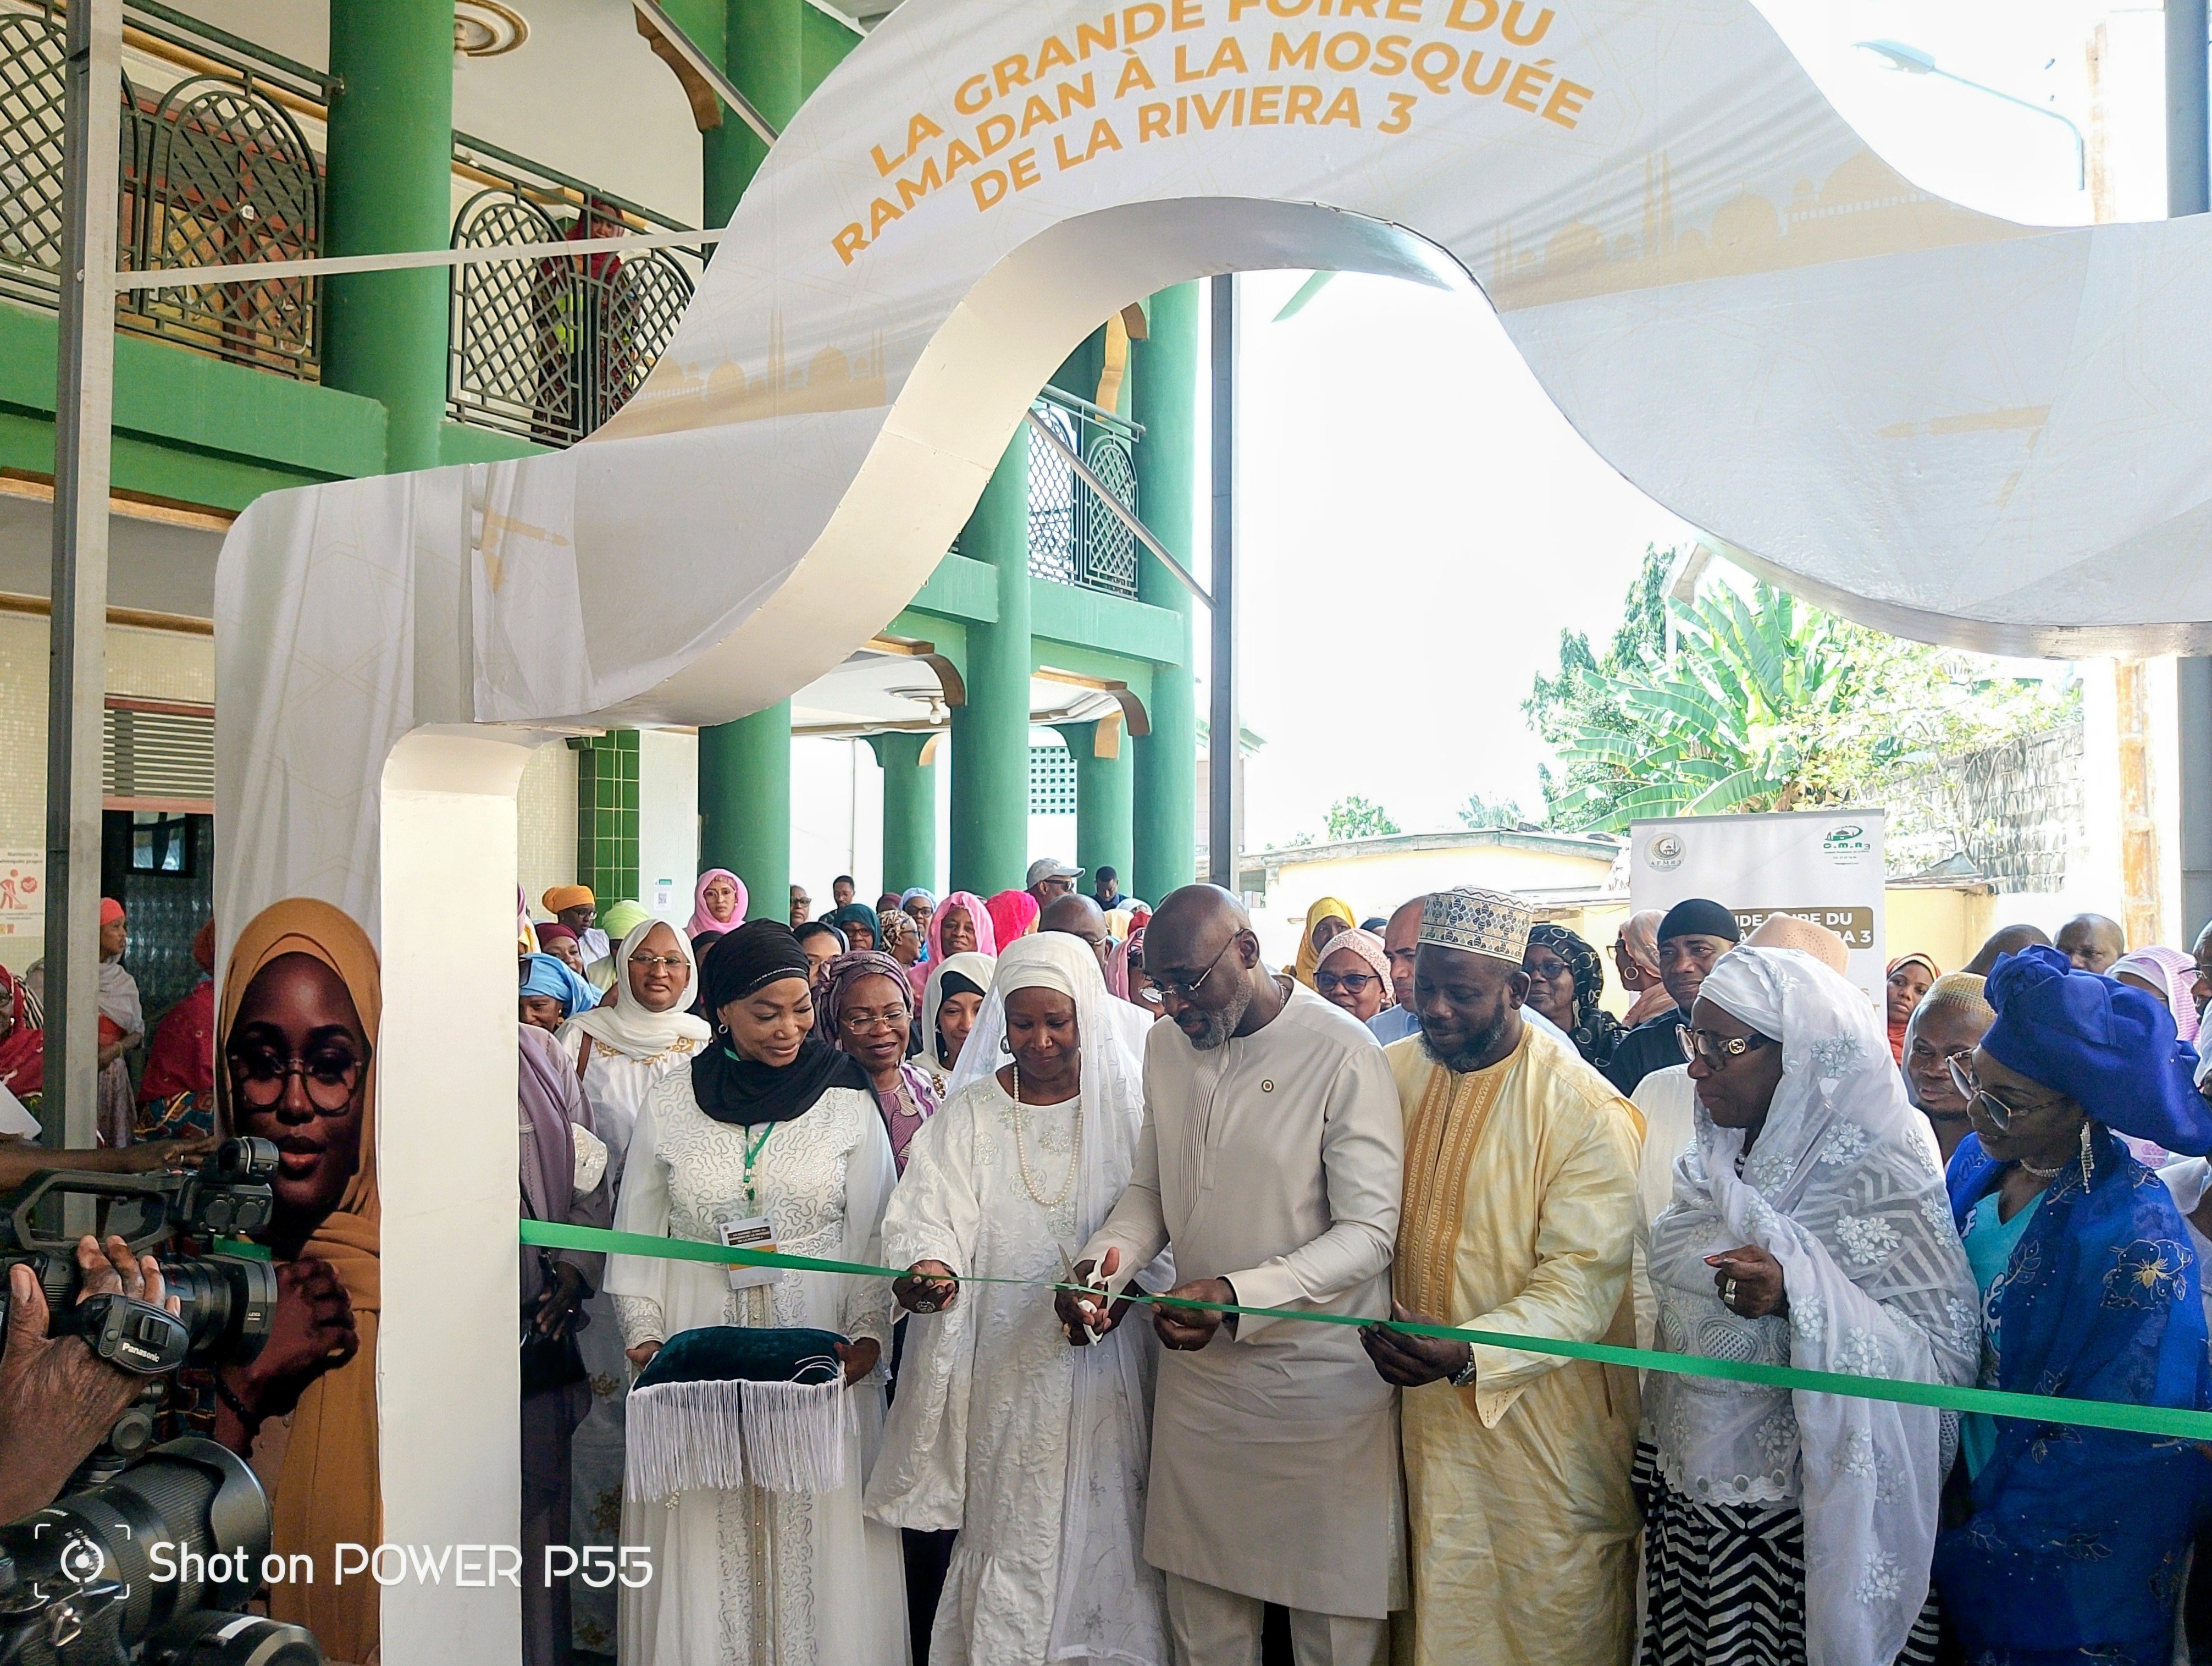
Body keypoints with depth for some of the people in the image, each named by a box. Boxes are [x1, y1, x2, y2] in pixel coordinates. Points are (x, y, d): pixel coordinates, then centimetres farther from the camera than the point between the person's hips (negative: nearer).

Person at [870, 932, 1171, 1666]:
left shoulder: (1128, 1103, 2)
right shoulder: (970, 1112, 4)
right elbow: (933, 1213, -8)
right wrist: (931, 1265, -29)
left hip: (1105, 1361, -1)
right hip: (1004, 1361, 1)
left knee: (1101, 1529, 4)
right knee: (1010, 1536, 6)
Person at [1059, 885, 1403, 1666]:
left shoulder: (1343, 1055, -14)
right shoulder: (1164, 1048, 6)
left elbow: (1369, 1233, -15)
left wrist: (1238, 1296, -26)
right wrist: (1109, 1255, -7)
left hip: (1320, 1380, -5)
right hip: (1197, 1373, 5)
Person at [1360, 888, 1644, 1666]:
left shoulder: (1585, 1108, -15)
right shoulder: (1394, 1072, 1)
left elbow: (1585, 1280, -19)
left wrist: (1470, 1355, -33)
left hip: (1543, 1419, -4)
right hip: (1427, 1408, 5)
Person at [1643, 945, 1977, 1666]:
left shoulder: (1881, 1174, -14)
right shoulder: (1715, 1163, 6)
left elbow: (1949, 1349, -20)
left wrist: (1798, 1297, -31)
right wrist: (1655, 1464, 18)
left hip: (1811, 1519, -6)